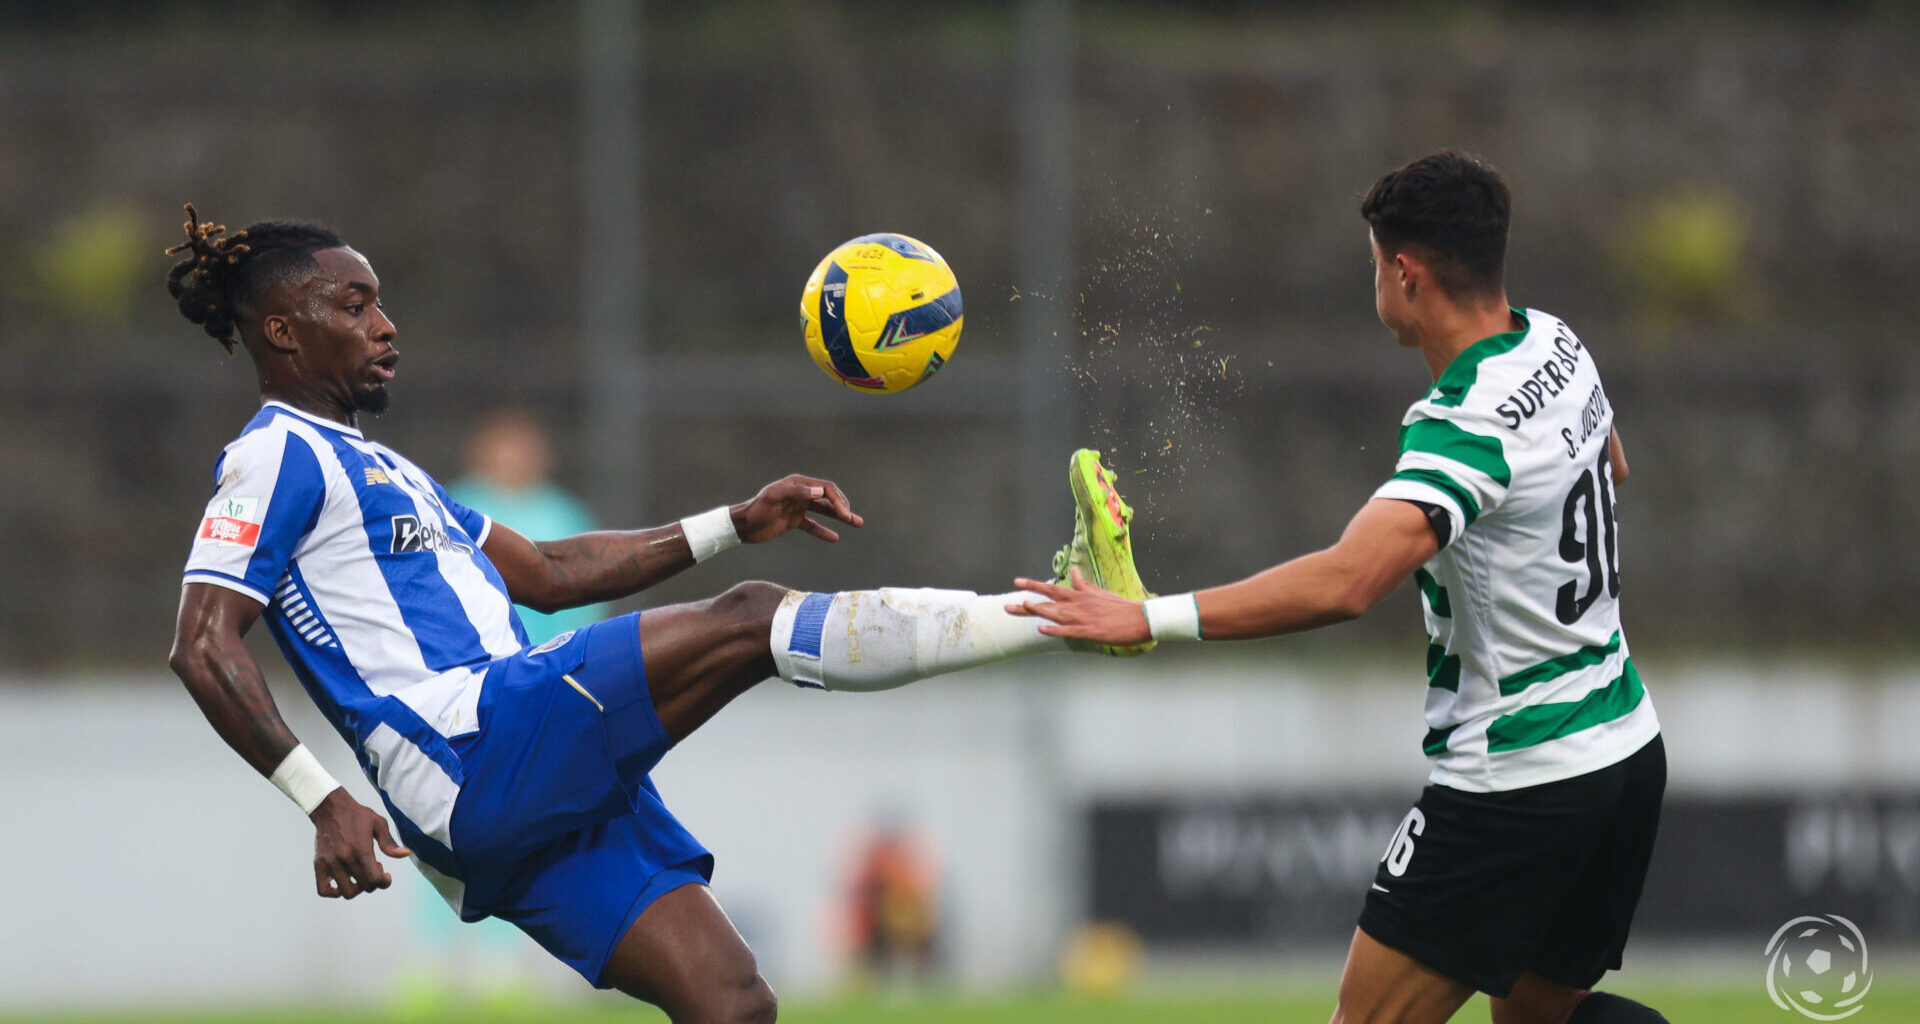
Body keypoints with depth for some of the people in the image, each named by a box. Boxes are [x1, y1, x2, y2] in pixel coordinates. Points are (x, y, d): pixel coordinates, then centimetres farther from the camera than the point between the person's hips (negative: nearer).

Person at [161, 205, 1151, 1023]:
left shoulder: (371, 466, 29)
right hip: (473, 749, -10)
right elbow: (202, 650, -11)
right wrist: (323, 800, -22)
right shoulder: (276, 460, 0)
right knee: (749, 622, -16)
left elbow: (544, 571, 33)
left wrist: (735, 525, 27)